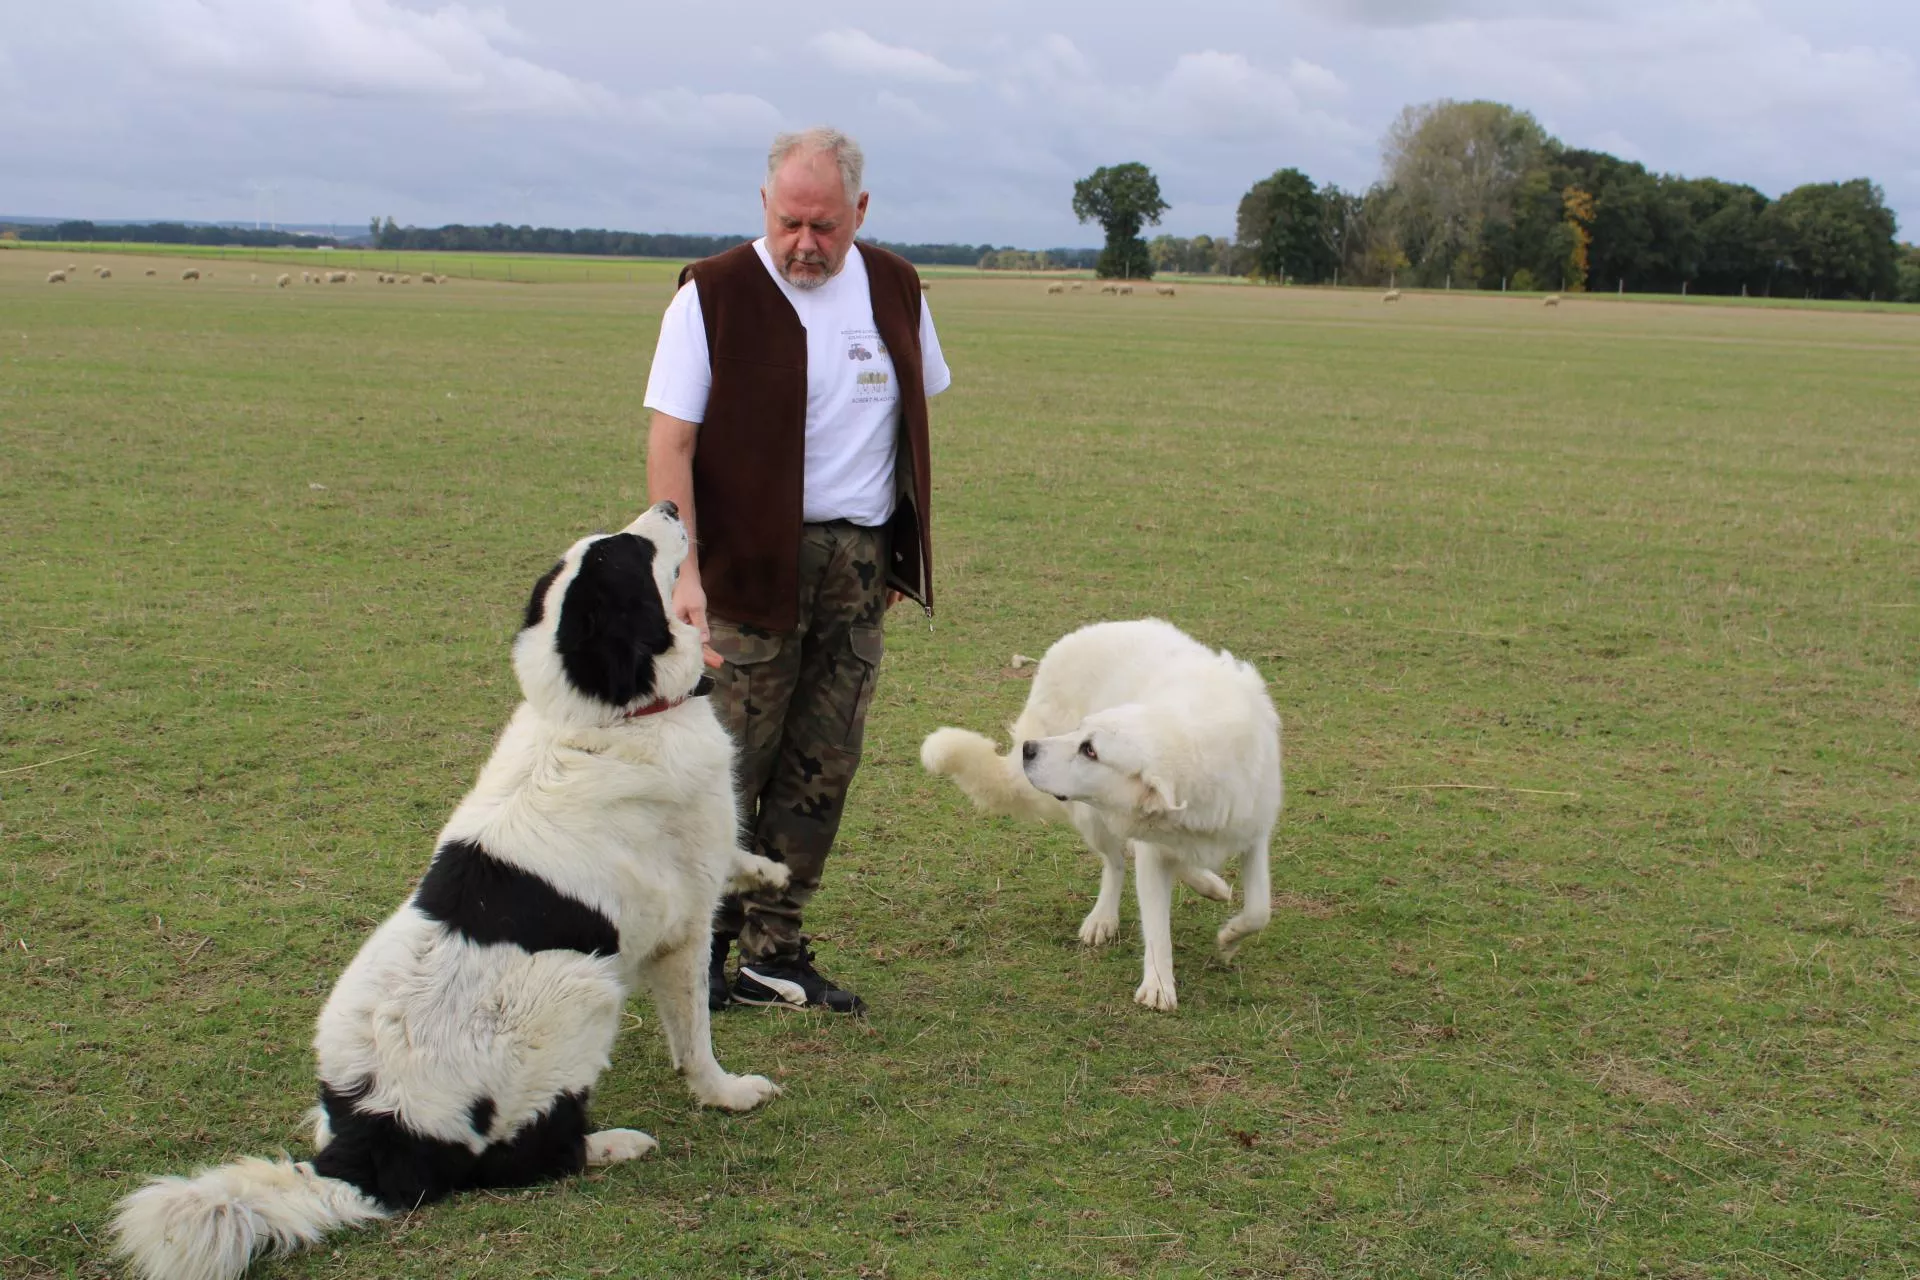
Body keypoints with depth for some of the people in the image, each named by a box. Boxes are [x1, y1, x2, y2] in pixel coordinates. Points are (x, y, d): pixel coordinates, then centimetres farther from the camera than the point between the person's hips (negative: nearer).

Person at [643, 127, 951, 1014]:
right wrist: (683, 571, -21)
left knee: (822, 768, 6)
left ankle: (772, 954, 16)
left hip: (862, 563, 5)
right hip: (749, 564, -4)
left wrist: (903, 550, 15)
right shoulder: (712, 295, -6)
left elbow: (915, 418, 20)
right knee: (727, 764, -3)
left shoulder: (895, 290, 9)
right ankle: (699, 949, 12)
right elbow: (670, 442, -10)